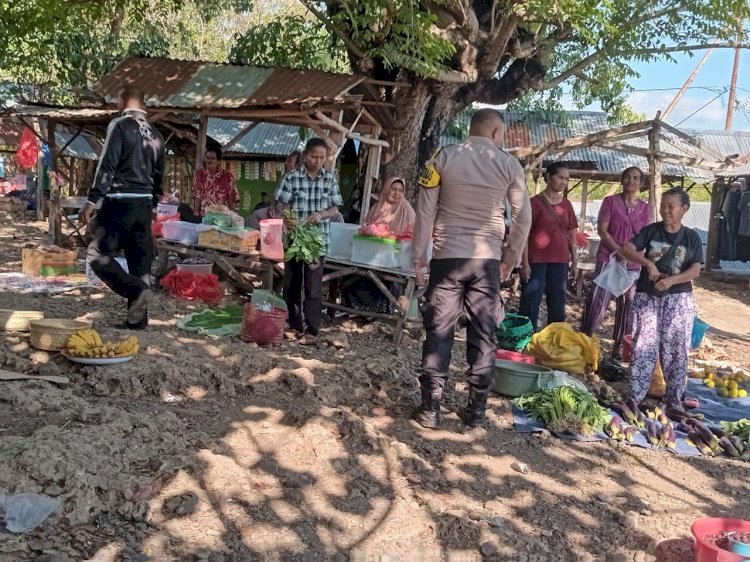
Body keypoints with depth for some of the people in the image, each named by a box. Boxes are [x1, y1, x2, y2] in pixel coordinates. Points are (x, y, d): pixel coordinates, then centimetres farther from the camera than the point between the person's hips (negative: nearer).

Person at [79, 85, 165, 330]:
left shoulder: (120, 125, -6)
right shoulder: (155, 134, 14)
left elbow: (107, 166, -14)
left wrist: (91, 201, -14)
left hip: (120, 201, -6)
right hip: (144, 203, 7)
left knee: (98, 254, 2)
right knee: (141, 262, 8)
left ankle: (136, 290, -18)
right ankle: (137, 322, 9)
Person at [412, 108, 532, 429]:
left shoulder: (444, 158, 0)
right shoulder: (509, 165, 1)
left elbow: (425, 212, -1)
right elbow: (523, 218, 4)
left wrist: (419, 256, 6)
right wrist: (511, 257, 16)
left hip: (447, 257, 0)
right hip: (488, 260, 1)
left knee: (439, 331, 4)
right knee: (483, 334, 8)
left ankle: (430, 408, 5)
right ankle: (476, 409, 13)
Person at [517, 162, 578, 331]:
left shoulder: (566, 205, 10)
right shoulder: (535, 202, -5)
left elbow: (571, 235, 15)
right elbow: (525, 234, -7)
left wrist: (574, 261, 11)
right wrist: (525, 263, -12)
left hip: (560, 262, 5)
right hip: (536, 261, -5)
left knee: (558, 306, 10)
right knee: (530, 306, -3)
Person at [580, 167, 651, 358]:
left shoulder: (644, 207, 8)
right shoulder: (610, 201, -1)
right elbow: (602, 230, -7)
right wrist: (620, 251, -16)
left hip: (633, 263, 3)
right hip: (608, 259, -3)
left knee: (627, 304, 7)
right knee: (597, 301, -6)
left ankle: (619, 345, 15)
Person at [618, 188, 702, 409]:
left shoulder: (692, 237, 1)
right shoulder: (651, 230, 1)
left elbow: (695, 270, -6)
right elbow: (626, 250, -9)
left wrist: (671, 280, -22)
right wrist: (648, 263, -24)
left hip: (678, 299, 0)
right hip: (647, 296, 0)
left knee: (675, 349, 5)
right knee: (644, 346, 0)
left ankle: (674, 399, 16)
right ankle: (635, 397, 5)